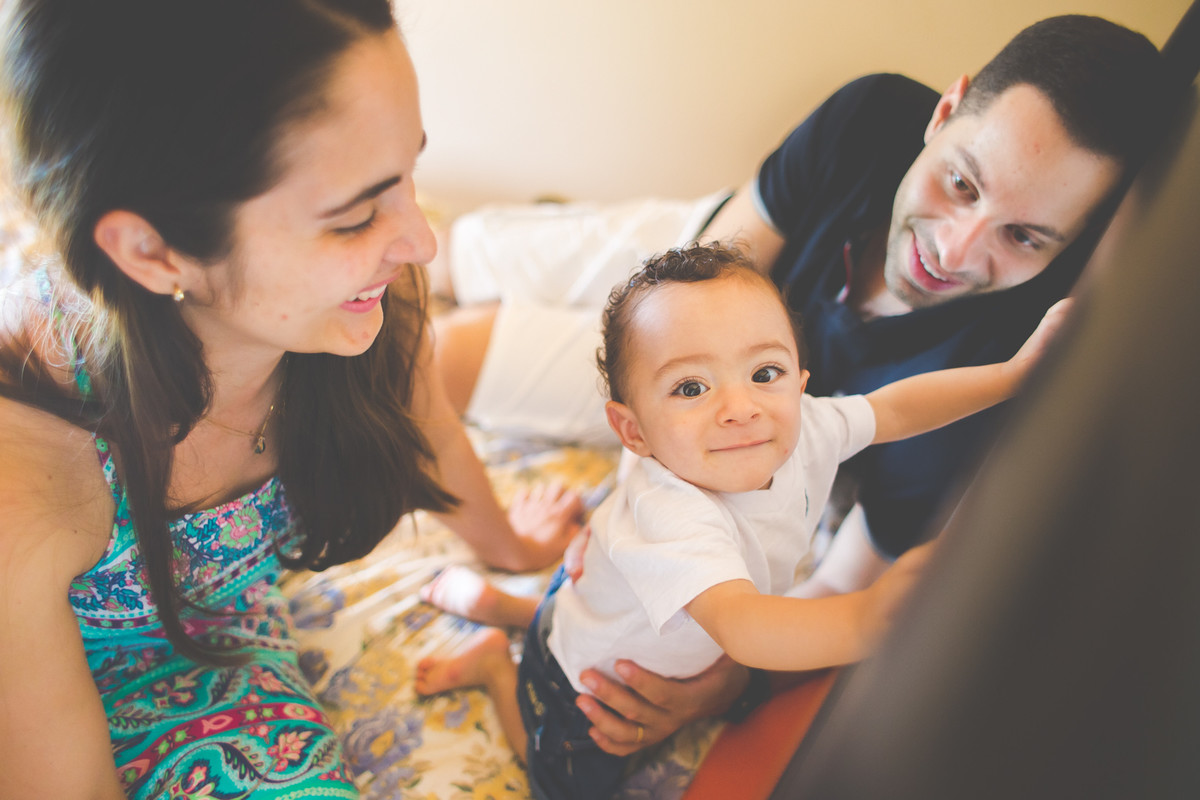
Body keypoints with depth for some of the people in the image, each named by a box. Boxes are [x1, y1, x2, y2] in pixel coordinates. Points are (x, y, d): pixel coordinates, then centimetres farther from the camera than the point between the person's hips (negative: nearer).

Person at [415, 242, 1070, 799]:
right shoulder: (669, 519, -47)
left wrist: (1014, 373, -10)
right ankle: (496, 665, 35)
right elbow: (742, 629, -59)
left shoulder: (803, 431, -24)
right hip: (585, 679, -6)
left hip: (679, 645, 6)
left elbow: (894, 408, -8)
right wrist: (865, 620, -74)